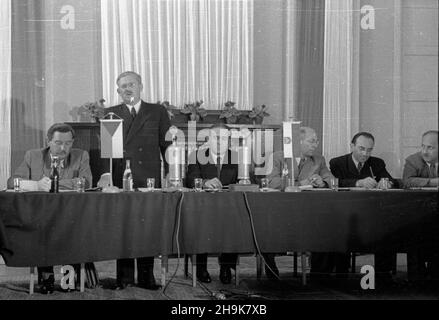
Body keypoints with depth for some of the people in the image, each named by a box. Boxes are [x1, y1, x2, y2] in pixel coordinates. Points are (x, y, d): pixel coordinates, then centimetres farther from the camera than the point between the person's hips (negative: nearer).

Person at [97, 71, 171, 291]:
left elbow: (167, 145, 9)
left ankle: (146, 277, 10)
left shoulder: (157, 112, 11)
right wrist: (106, 173, -12)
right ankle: (124, 276, 9)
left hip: (149, 180, 0)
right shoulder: (111, 114, 12)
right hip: (120, 180, 0)